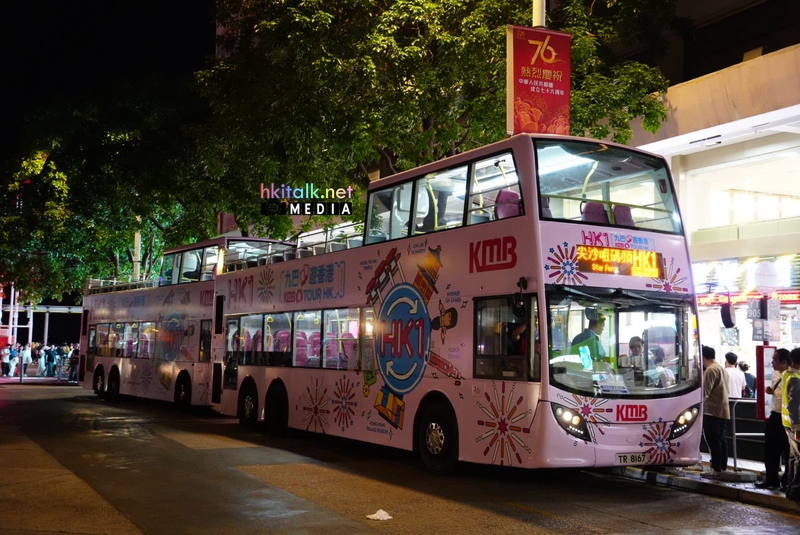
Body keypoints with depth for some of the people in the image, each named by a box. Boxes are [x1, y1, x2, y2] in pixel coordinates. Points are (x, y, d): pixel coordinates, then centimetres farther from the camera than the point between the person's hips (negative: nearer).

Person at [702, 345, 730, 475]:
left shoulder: (711, 370, -15)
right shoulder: (721, 368, 16)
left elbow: (705, 392, -17)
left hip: (712, 411, -10)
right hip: (723, 410, 10)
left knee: (713, 440, -6)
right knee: (721, 439, 13)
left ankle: (716, 468, -5)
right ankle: (723, 467, 18)